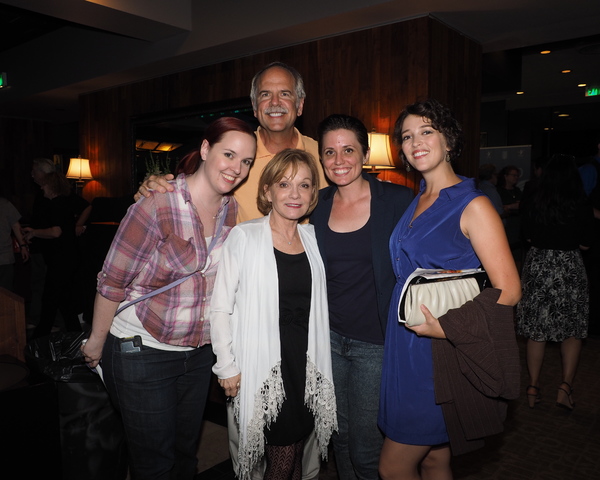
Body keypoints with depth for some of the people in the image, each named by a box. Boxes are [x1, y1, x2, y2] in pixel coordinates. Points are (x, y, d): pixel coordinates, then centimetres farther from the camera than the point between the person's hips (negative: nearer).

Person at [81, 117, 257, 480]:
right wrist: (97, 341, -4)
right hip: (141, 352, -5)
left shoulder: (232, 211, -2)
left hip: (199, 352, 6)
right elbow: (112, 283, -13)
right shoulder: (157, 208, -22)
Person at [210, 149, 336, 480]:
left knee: (295, 452, 12)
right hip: (260, 368, -4)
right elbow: (220, 308, -6)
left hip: (305, 366, 4)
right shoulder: (244, 237, -8)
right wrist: (227, 366, -7)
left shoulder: (313, 238, 7)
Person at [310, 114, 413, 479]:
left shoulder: (398, 201, -10)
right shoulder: (316, 206, 2)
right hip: (329, 337, 4)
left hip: (376, 343, -4)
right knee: (341, 436, 20)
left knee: (366, 450, 7)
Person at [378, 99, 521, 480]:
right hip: (407, 348, 7)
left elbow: (508, 290, -16)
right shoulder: (416, 204, 10)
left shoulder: (473, 205, -13)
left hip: (442, 354, -7)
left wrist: (446, 326, -23)